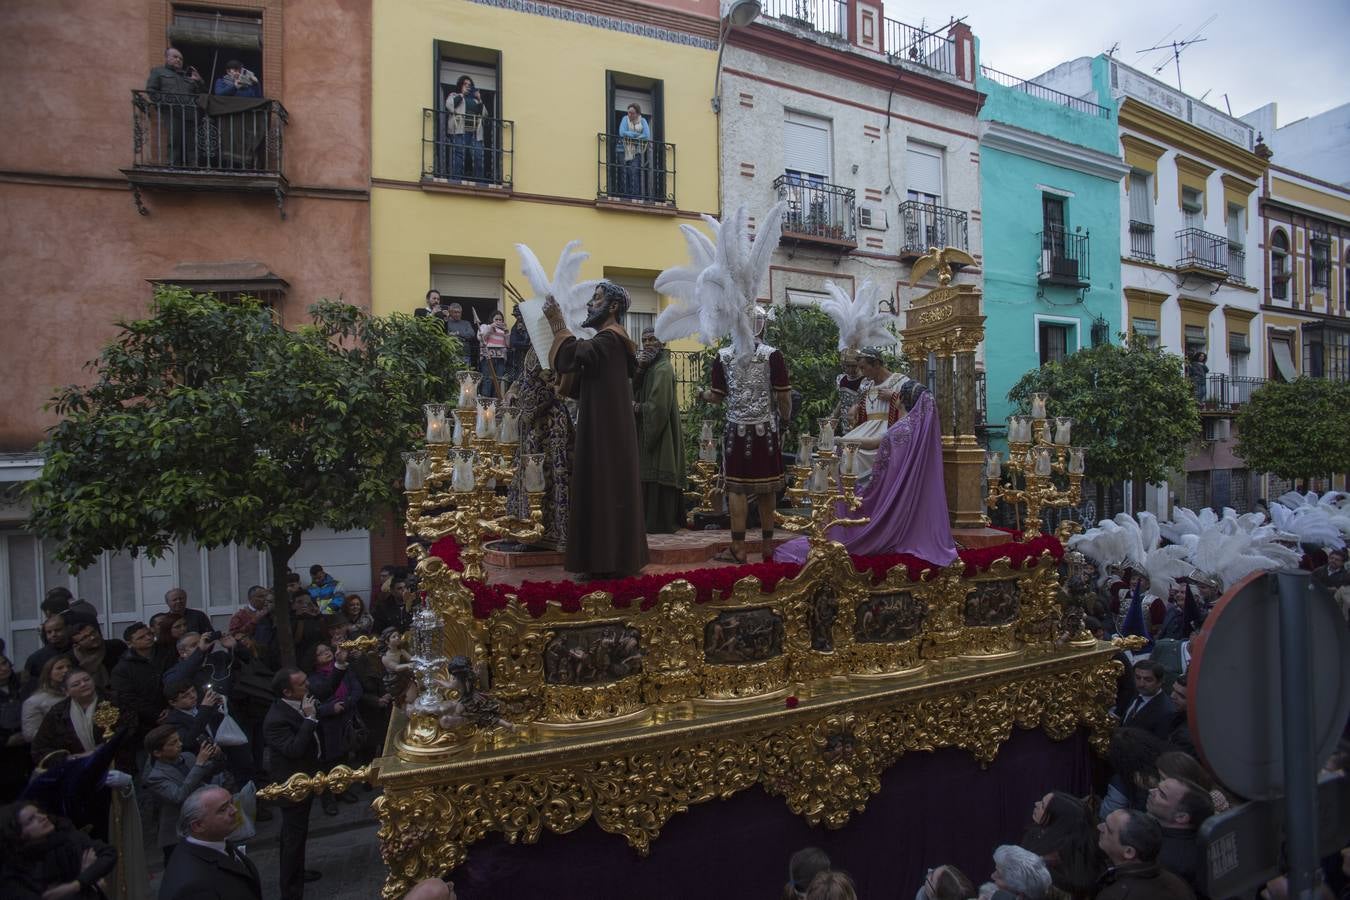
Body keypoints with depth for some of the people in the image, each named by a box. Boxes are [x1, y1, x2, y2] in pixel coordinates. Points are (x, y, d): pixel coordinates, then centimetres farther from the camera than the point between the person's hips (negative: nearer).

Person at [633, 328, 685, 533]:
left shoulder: (662, 369, -14)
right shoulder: (651, 366, 15)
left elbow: (657, 405, -21)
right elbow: (635, 391, 6)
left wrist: (636, 407, -6)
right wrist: (638, 370, -9)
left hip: (660, 431, -9)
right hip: (649, 431, 9)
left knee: (658, 477, -5)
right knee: (649, 477, 12)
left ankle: (661, 524, 3)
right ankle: (651, 520, 20)